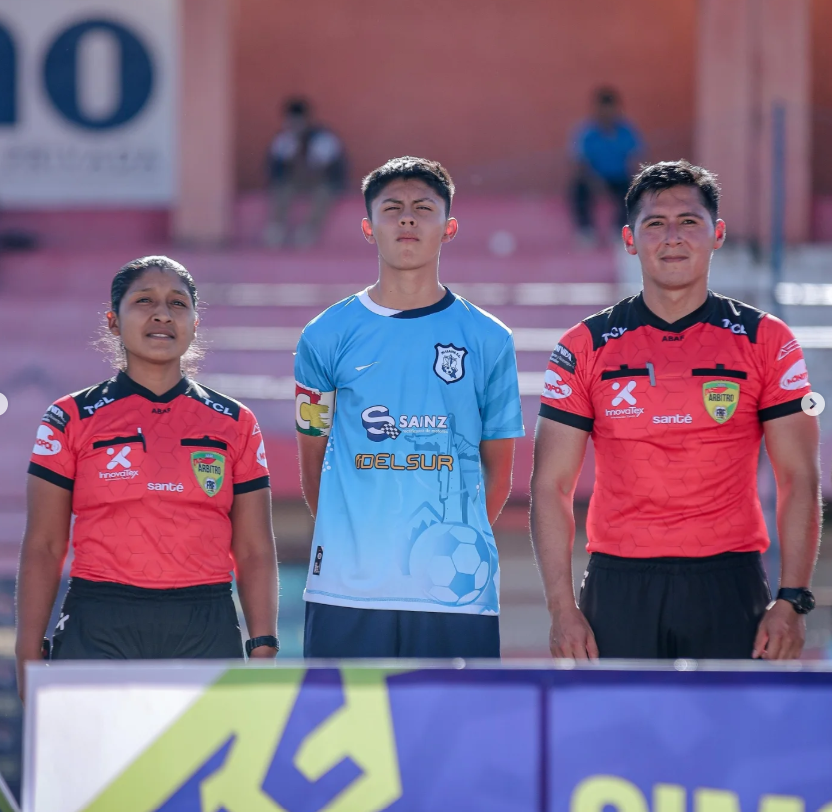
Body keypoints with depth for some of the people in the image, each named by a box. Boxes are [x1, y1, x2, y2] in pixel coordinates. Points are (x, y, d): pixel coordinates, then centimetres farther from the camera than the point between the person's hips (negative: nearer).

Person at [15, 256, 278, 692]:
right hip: (99, 633, -2)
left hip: (206, 634, 2)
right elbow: (43, 548, 4)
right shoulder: (72, 419, 6)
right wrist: (30, 658, -3)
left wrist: (263, 648, 0)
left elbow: (255, 553, 10)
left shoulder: (235, 424, 11)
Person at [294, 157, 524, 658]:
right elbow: (313, 460, 13)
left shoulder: (488, 342, 7)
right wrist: (352, 541, 8)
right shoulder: (327, 337, 6)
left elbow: (498, 469, 13)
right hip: (347, 593, 0)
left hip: (458, 593, 0)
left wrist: (459, 546, 6)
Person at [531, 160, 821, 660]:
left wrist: (792, 601, -6)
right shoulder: (586, 348, 5)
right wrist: (563, 609, -5)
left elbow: (800, 478, 3)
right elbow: (552, 485, 5)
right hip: (620, 592, 0)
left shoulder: (766, 342, 4)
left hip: (730, 587, 0)